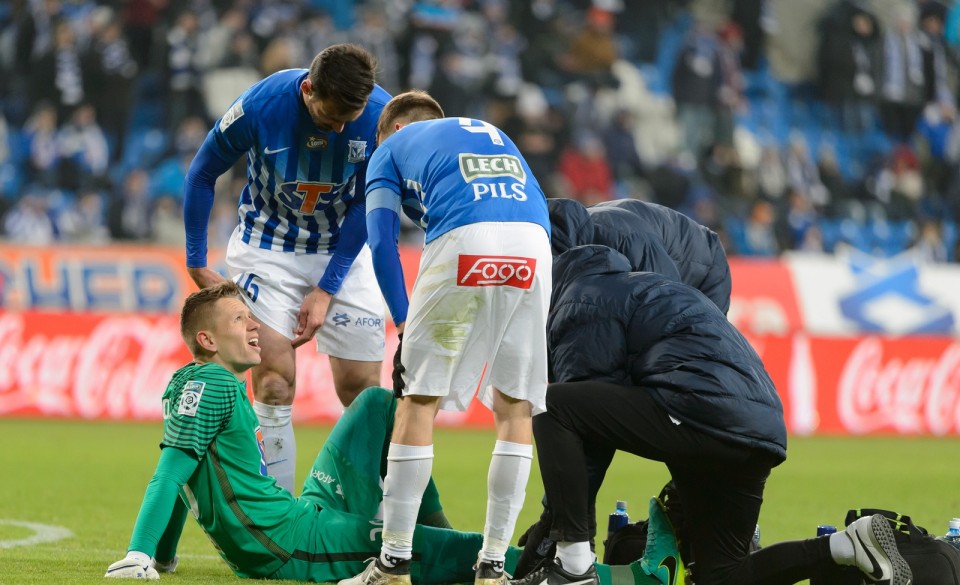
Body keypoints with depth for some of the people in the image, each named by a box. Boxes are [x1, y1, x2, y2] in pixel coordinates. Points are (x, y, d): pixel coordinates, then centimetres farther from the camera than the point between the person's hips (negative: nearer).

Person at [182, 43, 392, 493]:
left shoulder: (381, 114, -20)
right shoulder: (260, 106, -24)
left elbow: (366, 206, -8)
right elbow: (201, 174, -7)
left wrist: (326, 290, -11)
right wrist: (196, 264, -6)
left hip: (344, 252, 2)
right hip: (268, 248, -2)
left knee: (363, 389, -2)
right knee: (274, 381, -13)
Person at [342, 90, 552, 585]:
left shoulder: (393, 146, 27)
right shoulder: (493, 134, 39)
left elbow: (382, 244, 15)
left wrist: (404, 326, 17)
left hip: (461, 239, -3)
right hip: (532, 247, 3)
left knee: (419, 400, 6)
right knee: (515, 407, 11)